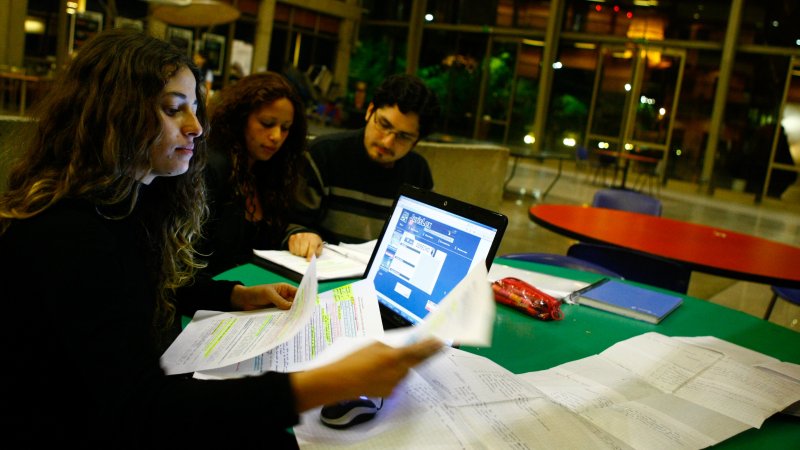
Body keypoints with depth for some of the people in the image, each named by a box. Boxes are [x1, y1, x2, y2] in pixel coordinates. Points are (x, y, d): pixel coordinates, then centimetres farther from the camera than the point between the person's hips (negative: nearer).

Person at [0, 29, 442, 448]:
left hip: (114, 410, 8)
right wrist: (333, 384, -44)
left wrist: (238, 297, 4)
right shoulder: (66, 235, -27)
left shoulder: (130, 203, 3)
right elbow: (137, 409, -35)